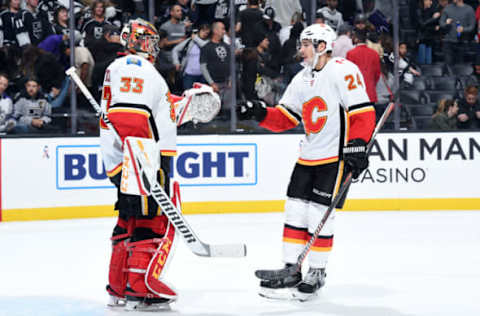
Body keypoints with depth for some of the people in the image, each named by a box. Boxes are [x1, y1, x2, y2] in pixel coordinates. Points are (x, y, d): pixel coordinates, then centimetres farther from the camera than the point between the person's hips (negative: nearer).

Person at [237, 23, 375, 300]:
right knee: (295, 212, 5)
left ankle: (318, 272, 10)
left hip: (336, 156, -8)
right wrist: (261, 113, -3)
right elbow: (284, 119, 14)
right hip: (309, 156, 8)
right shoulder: (302, 79, 13)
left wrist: (357, 147, -23)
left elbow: (364, 113, -17)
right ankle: (291, 270, 14)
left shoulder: (343, 71, -12)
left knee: (319, 215, -6)